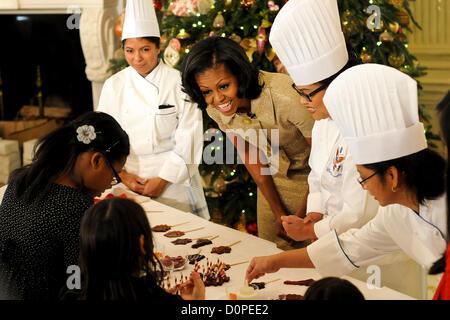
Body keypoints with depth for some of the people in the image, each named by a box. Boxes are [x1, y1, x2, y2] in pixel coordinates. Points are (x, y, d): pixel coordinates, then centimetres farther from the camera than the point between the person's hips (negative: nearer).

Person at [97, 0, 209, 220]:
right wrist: (123, 175, -5)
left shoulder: (179, 84, -7)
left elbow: (188, 142, -8)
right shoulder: (113, 86, 2)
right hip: (129, 181, 3)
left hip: (172, 180, -2)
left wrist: (163, 180, -11)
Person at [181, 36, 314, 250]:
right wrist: (279, 212, -2)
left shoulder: (283, 96, -34)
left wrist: (304, 215, -16)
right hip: (274, 182, 5)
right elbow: (252, 160, -1)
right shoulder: (215, 110, -14)